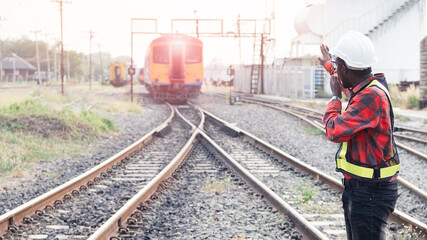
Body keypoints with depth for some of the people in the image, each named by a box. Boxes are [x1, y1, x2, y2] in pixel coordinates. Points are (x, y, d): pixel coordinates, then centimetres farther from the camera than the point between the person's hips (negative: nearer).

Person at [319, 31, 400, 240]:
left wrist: (335, 97, -9)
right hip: (357, 188, 10)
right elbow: (350, 84, 32)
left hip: (371, 193, -10)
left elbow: (335, 132, -25)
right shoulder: (366, 88, 6)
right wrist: (329, 64, 49)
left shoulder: (372, 96, -24)